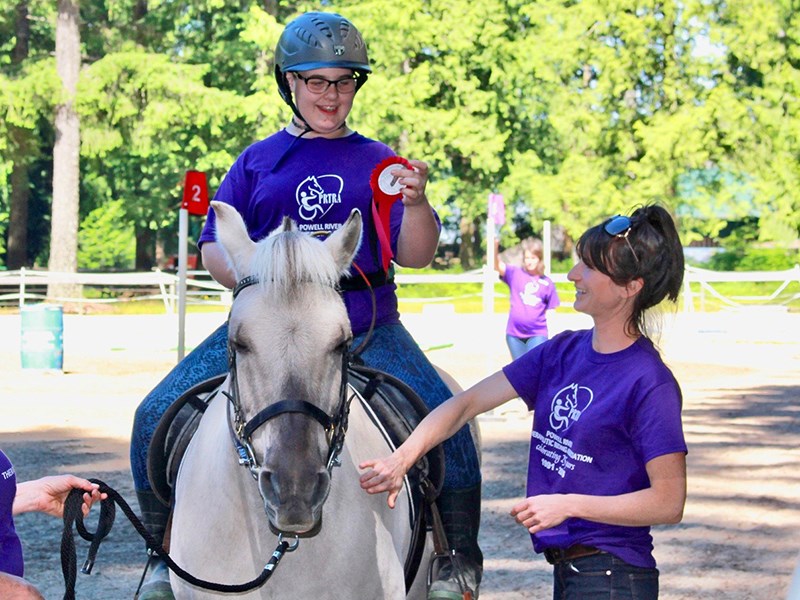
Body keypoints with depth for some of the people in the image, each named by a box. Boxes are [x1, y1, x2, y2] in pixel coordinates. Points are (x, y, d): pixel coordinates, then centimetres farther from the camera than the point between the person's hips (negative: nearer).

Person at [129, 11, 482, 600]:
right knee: (158, 415, -14)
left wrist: (415, 204, -17)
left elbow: (415, 255, 3)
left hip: (367, 330, -1)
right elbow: (214, 245, 10)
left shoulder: (376, 161, 10)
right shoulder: (259, 161, 11)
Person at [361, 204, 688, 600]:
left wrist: (567, 505, -20)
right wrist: (402, 458, -8)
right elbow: (469, 402, 5)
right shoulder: (564, 351, 6)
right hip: (564, 568, 8)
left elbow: (669, 502, -17)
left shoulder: (649, 384, -16)